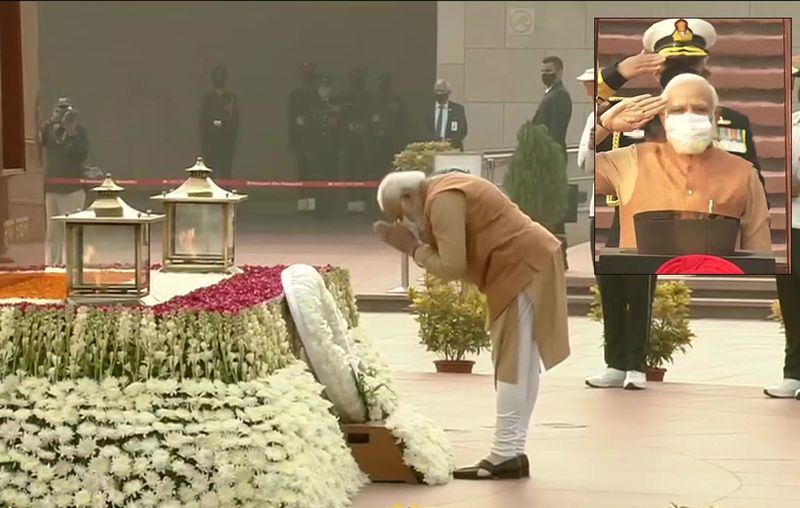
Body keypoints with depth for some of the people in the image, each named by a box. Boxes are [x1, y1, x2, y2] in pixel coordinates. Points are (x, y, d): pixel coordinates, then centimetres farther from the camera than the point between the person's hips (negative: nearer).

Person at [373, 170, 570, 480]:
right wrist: (417, 245, 1)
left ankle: (505, 455, -8)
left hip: (524, 266, -11)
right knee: (519, 364, 11)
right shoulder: (446, 192, 16)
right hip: (527, 263, 11)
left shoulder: (442, 200, -16)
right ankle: (513, 452, 14)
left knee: (513, 364, -9)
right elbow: (461, 259, 12)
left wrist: (415, 250, -6)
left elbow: (452, 267, -20)